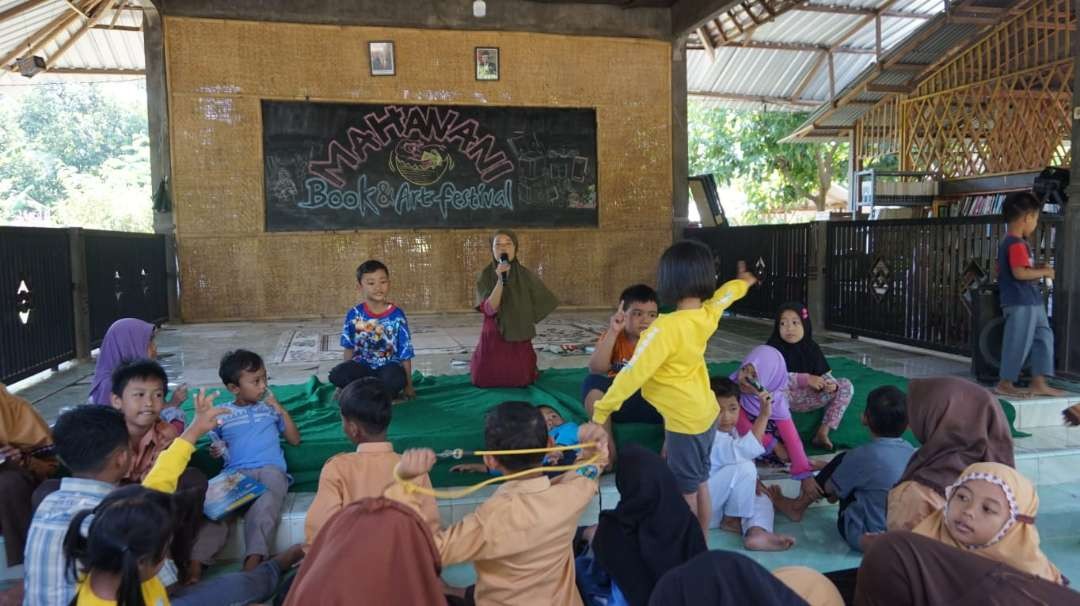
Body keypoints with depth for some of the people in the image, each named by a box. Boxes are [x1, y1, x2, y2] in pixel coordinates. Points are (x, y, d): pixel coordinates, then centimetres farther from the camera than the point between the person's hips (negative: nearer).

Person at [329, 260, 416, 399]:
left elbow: (405, 353, -2)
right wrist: (349, 374, 9)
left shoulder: (397, 315, -6)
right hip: (362, 366, 2)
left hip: (388, 366, -2)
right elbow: (349, 348, 10)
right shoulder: (354, 315, -2)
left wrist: (408, 386, 1)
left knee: (395, 379, -36)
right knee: (337, 374, -28)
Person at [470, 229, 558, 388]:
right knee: (483, 382, -1)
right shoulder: (485, 276, -8)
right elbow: (490, 309, -23)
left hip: (519, 339, 0)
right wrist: (500, 280, -33)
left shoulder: (525, 276, -6)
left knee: (520, 382, -5)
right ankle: (477, 363, 35)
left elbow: (540, 305, 3)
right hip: (493, 338, 0)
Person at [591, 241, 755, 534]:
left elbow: (634, 373, -27)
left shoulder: (667, 327, -27)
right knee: (699, 483, 21)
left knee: (685, 491, 6)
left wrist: (601, 411, -21)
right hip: (706, 413, 9)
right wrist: (743, 282, 42)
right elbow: (724, 295, 19)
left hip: (685, 421, -8)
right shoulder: (707, 315, -4)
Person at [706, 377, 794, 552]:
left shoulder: (729, 432, 12)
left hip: (717, 505, 10)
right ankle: (731, 520, -9)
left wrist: (753, 483, -1)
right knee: (744, 468, -23)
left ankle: (757, 533, -27)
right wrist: (763, 416, -32)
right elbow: (746, 450, -35)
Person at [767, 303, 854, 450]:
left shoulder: (812, 348, 3)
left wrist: (830, 384, -22)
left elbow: (825, 375, 2)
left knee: (846, 386, -7)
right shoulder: (774, 348, -12)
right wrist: (806, 379, -28)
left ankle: (823, 433, -13)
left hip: (808, 397, 5)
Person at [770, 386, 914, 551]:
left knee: (842, 461, 7)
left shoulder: (862, 456, -18)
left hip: (864, 538, -6)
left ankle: (798, 506, 23)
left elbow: (830, 488, -2)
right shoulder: (912, 453, -2)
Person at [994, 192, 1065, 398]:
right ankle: (1005, 384, 7)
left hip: (1031, 302, 11)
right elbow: (1019, 273, -27)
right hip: (1020, 303, -11)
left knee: (1044, 338, 14)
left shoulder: (1007, 242, 15)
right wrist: (1043, 272, -12)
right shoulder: (1017, 244, -17)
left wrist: (1037, 271, 16)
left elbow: (1002, 270, 20)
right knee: (1018, 343, -3)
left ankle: (1039, 383, 17)